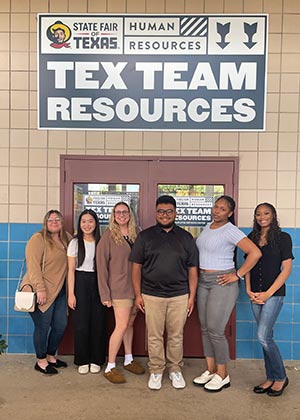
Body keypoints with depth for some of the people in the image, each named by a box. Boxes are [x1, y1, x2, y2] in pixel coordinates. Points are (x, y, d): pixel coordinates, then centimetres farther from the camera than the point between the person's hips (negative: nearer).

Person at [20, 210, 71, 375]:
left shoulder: (66, 239, 10)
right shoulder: (38, 239, -10)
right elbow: (33, 265, -16)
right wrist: (40, 289, -21)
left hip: (59, 291, 7)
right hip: (42, 292, -7)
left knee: (61, 325, 11)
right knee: (43, 326, 2)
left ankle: (51, 356, 31)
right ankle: (41, 361, 21)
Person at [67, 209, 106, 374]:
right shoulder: (75, 243, -1)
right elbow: (71, 270, -1)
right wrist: (71, 294, -7)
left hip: (97, 283, 2)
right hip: (80, 282, -1)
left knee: (98, 322, 4)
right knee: (81, 323, 2)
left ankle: (96, 360, 19)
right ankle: (82, 361, 18)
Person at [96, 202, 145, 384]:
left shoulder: (136, 234, 5)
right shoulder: (108, 236, -7)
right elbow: (102, 266, -8)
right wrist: (105, 294, -10)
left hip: (136, 286, 5)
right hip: (120, 288, -5)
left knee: (130, 323, 15)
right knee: (122, 326, -5)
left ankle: (129, 360, 31)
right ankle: (110, 367, 9)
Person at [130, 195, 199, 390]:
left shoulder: (186, 237, 6)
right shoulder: (145, 236, 3)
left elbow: (192, 269, 7)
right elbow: (136, 267, 3)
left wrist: (192, 296, 2)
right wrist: (138, 294, -1)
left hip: (179, 296, 1)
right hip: (152, 295, 0)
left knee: (176, 336, 10)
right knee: (154, 336, 8)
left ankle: (175, 370, 29)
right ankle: (156, 371, 26)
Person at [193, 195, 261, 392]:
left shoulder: (231, 231, -13)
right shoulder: (207, 227, 11)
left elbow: (255, 253, -21)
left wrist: (237, 275, -17)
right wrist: (199, 274, 11)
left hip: (222, 282, -8)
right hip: (203, 281, 8)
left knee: (215, 330, -4)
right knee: (205, 328, 11)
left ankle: (223, 375, 14)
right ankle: (211, 370, 26)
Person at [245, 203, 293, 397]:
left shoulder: (283, 237, -5)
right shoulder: (252, 238, 9)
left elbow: (286, 269, -8)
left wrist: (268, 293, -12)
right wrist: (249, 290, -1)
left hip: (274, 293, -5)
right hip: (256, 295, 5)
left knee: (263, 336, -9)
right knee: (266, 337, 11)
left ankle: (281, 377, 12)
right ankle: (271, 378, 24)